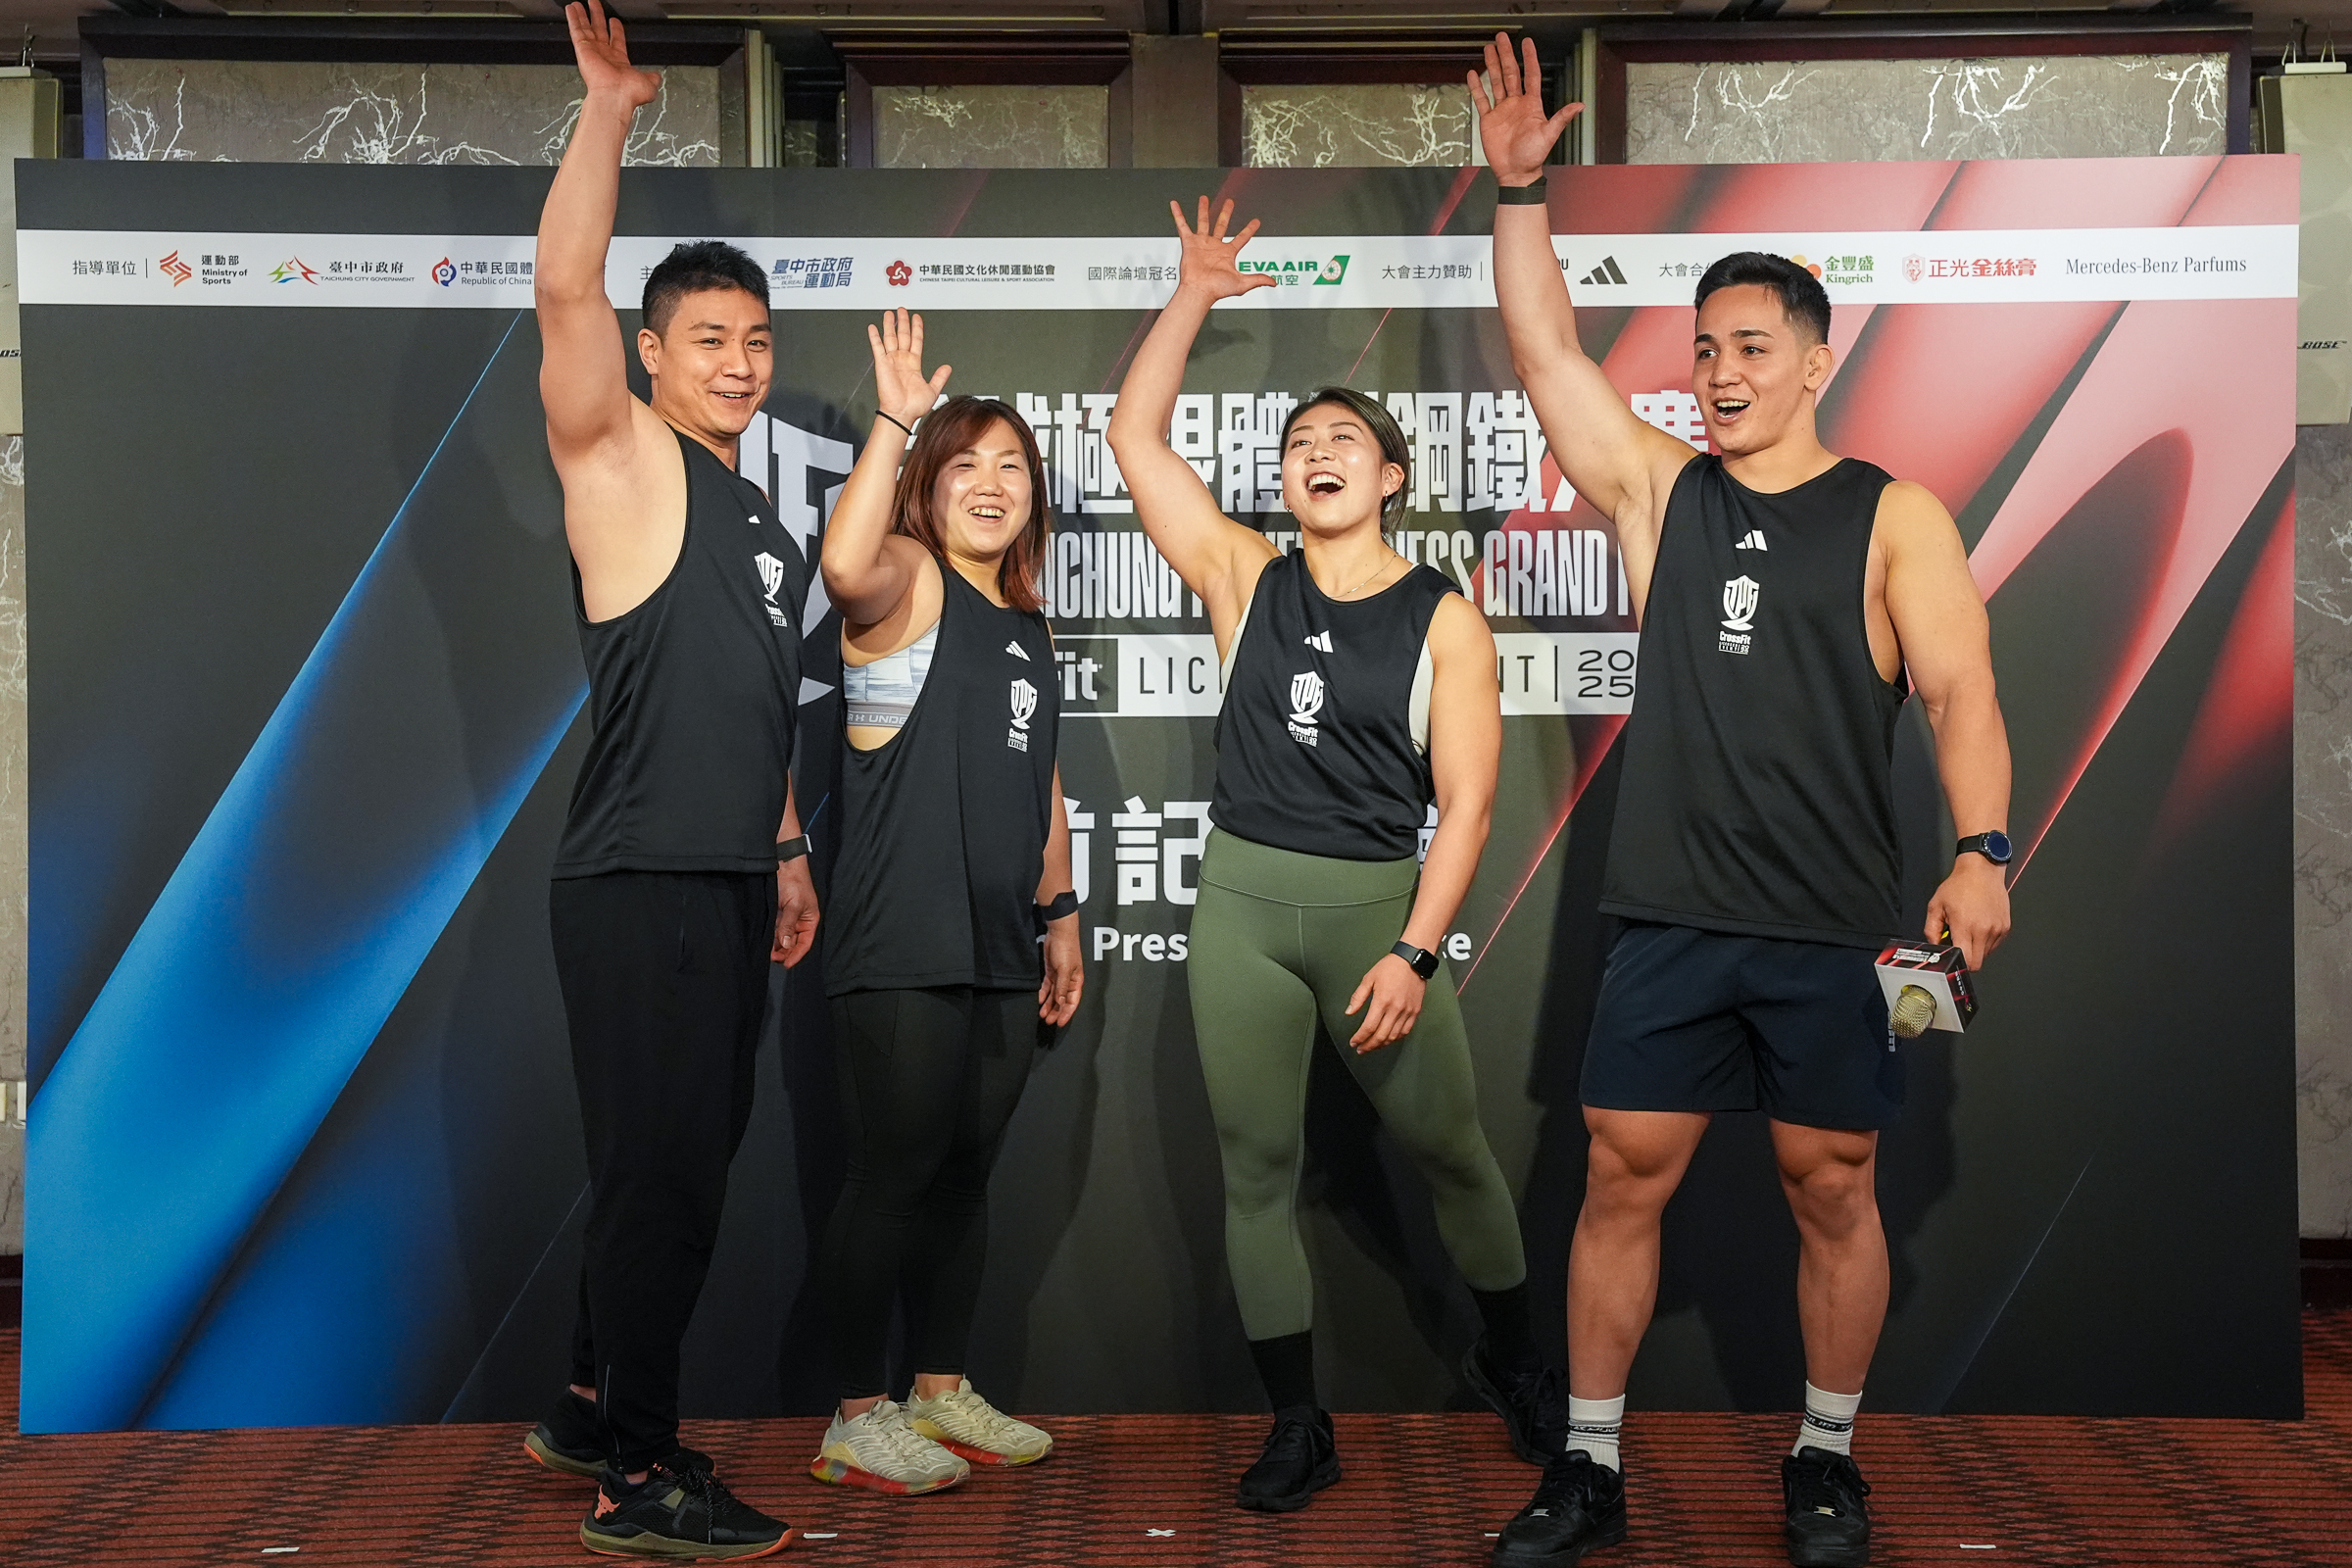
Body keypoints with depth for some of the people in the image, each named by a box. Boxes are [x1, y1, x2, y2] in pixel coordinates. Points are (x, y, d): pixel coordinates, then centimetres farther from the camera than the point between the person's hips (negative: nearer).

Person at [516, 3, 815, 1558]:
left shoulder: (761, 519, 19)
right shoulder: (626, 463, -4)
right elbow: (565, 288, -19)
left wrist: (789, 851, 22)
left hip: (728, 888, 8)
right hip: (641, 888, -8)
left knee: (687, 1163, 15)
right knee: (662, 1170, -5)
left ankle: (596, 1408, 30)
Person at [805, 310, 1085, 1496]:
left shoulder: (1028, 624, 17)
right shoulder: (908, 581, -5)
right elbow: (845, 564, -31)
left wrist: (1059, 915, 19)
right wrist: (894, 420, -29)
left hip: (1002, 950, 7)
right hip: (903, 951, -7)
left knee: (965, 1172, 14)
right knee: (895, 1172, -2)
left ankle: (942, 1392, 26)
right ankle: (858, 1418, 10)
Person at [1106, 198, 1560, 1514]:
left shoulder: (1445, 622, -2)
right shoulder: (1247, 580, 5)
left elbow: (1467, 807, -5)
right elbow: (1137, 436, 3)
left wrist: (1413, 954, -13)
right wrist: (1195, 298, 1)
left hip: (1378, 906, -2)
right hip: (1242, 905, 2)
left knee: (1451, 1147, 9)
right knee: (1258, 1165, 5)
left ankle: (1512, 1357, 35)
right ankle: (1300, 1426, 17)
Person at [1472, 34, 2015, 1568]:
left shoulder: (1894, 516, 1)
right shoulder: (1659, 491, 9)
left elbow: (1961, 692, -8)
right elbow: (1545, 348, 5)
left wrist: (1982, 850, -22)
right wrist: (1520, 189, -3)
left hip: (1834, 931, -2)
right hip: (1671, 920, 2)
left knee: (1834, 1192, 9)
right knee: (1622, 1180, 4)